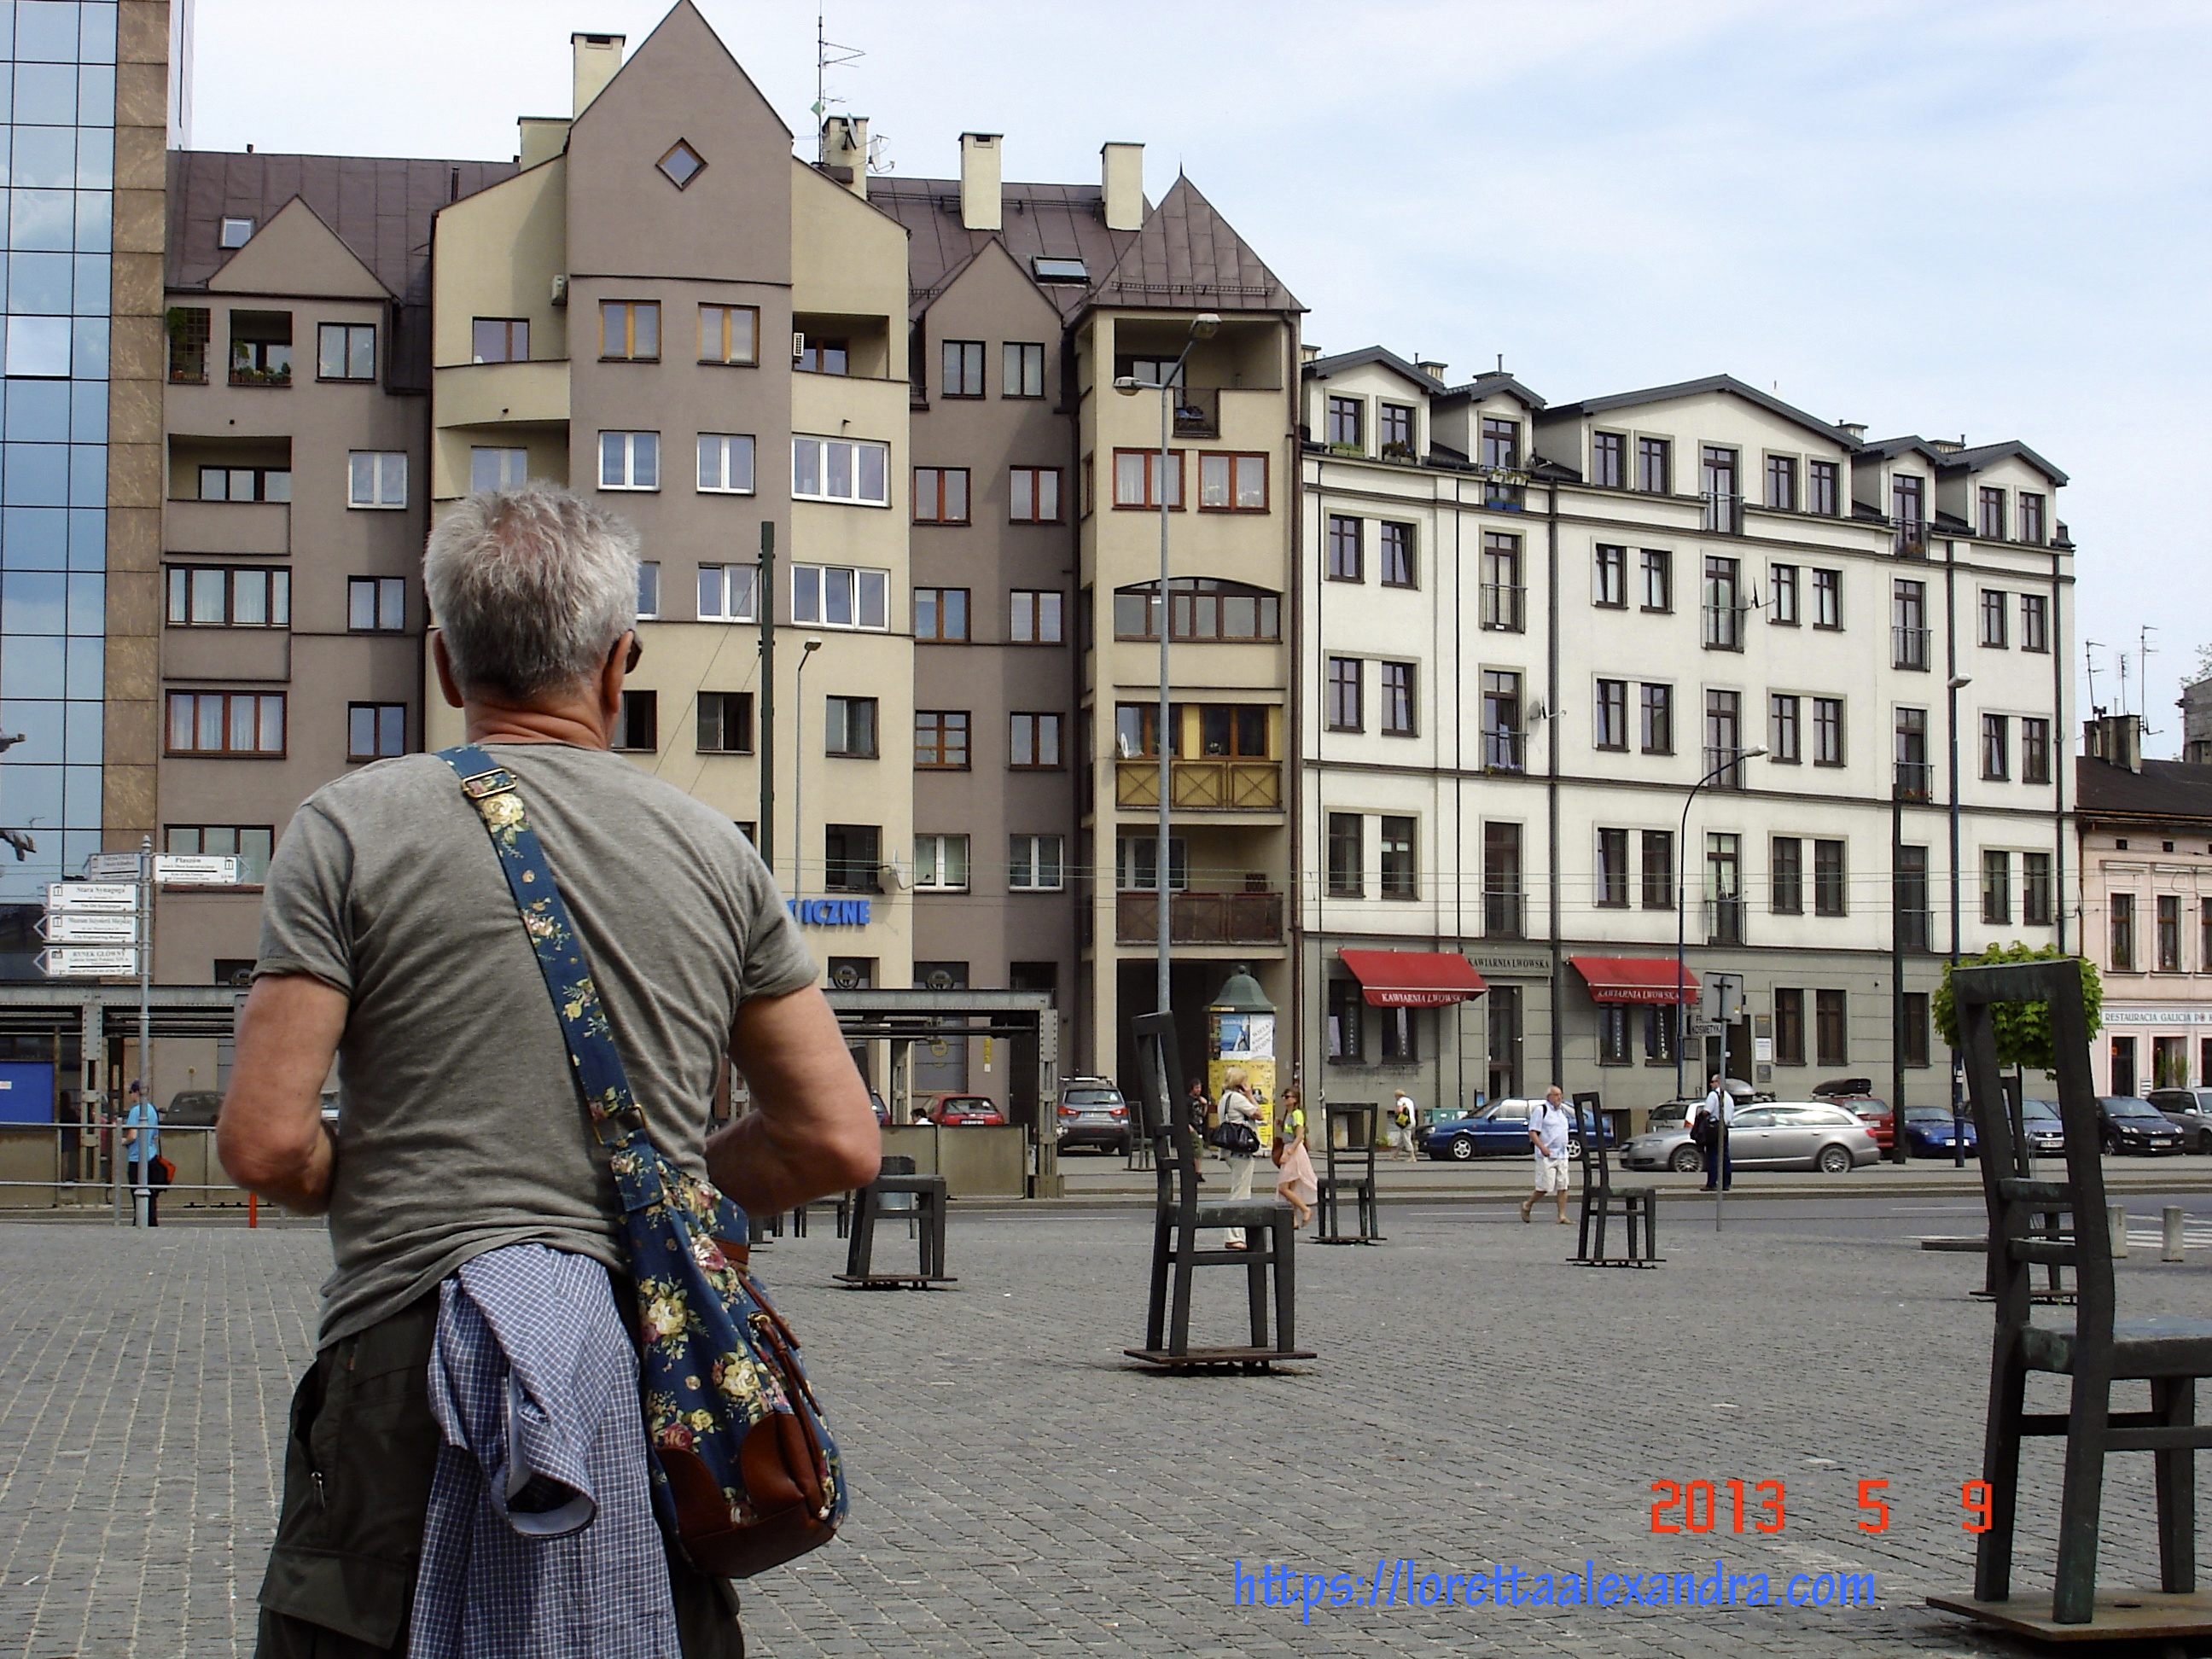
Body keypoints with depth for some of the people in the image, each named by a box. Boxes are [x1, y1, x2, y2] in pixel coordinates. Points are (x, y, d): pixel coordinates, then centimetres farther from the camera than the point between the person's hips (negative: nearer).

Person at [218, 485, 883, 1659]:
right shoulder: (714, 851, 8)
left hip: (415, 1349, -3)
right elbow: (839, 1144, 9)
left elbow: (266, 1144, -7)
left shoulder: (355, 826, 0)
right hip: (658, 1369, 3)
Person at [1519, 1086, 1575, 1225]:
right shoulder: (1540, 1110, -5)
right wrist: (1542, 1148, -21)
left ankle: (1562, 1216, 2)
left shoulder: (1563, 1110, 17)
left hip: (1562, 1155, 7)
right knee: (1545, 1187, -8)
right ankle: (1527, 1205, 15)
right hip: (1546, 1156, -7)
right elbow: (1532, 1132, -11)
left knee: (1563, 1187, 1)